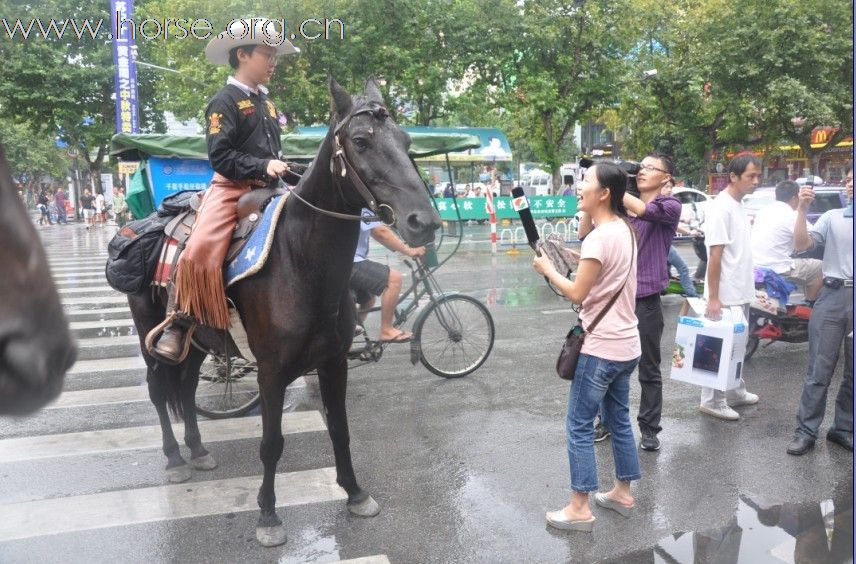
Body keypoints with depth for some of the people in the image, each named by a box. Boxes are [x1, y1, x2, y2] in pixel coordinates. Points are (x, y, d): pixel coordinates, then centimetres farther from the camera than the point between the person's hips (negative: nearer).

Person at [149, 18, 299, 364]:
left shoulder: (265, 103, 19)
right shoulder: (225, 101, -4)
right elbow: (220, 157, -14)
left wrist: (282, 172, 9)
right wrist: (263, 166, -22)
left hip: (266, 191, 8)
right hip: (231, 188, -7)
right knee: (200, 250, -29)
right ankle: (178, 326, -15)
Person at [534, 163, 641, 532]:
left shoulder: (599, 237, -20)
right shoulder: (624, 229, 8)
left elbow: (577, 294, -18)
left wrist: (547, 268, -5)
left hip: (601, 348, -9)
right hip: (626, 345, 9)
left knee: (579, 427, 1)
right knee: (619, 420, 19)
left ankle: (579, 508, 9)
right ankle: (622, 492, 32)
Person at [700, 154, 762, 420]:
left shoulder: (739, 206, 10)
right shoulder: (721, 208, -18)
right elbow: (715, 255, -21)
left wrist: (746, 289, 17)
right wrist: (713, 298, -23)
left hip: (741, 293, 9)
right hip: (725, 295, -9)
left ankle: (735, 392, 32)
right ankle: (712, 401, 10)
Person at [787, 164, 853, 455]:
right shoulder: (833, 217, 3)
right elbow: (802, 245, -8)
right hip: (833, 296, -1)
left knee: (852, 373, 10)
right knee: (819, 369, 0)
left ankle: (843, 429, 23)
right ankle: (806, 430, 6)